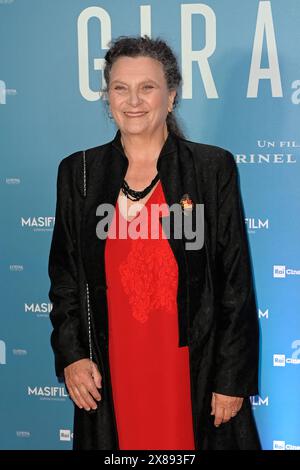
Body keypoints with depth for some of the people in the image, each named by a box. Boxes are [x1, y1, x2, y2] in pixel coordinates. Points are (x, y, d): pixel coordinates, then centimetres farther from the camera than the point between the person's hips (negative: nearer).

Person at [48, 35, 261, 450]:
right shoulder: (78, 171, 4)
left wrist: (233, 378, -6)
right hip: (111, 373, 2)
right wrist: (70, 355, -2)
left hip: (195, 369, -2)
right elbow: (63, 274, 9)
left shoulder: (214, 167, -3)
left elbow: (236, 283, -3)